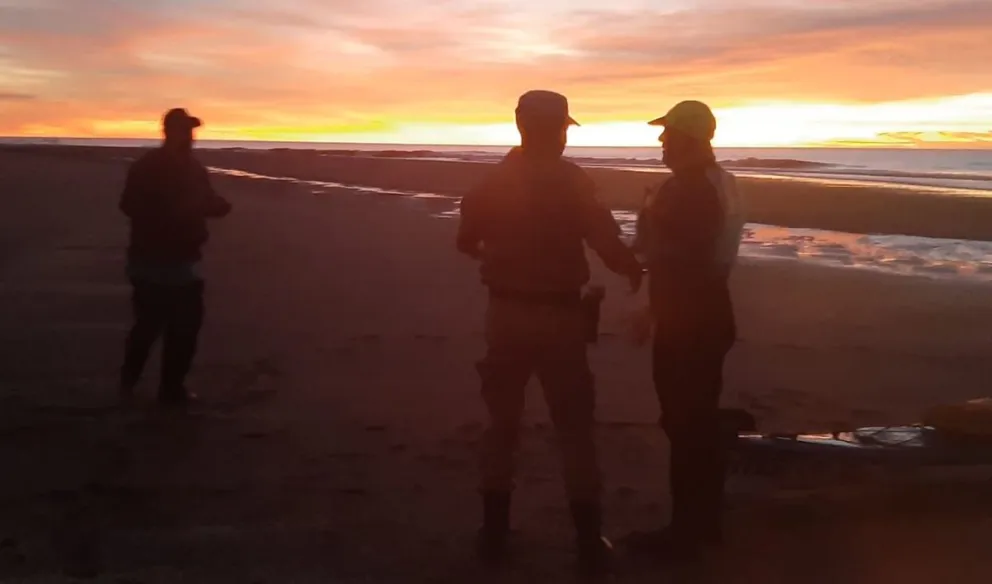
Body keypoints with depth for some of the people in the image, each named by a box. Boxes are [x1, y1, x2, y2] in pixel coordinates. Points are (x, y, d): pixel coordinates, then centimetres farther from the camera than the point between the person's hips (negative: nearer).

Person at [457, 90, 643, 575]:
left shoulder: (493, 182, 3)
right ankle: (589, 542, 9)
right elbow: (607, 243, -14)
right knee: (574, 428, 6)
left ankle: (494, 533, 19)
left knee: (502, 422, 14)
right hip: (558, 315, -3)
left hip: (506, 313, 3)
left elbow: (467, 242, 13)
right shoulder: (572, 182, -9)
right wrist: (636, 272, 5)